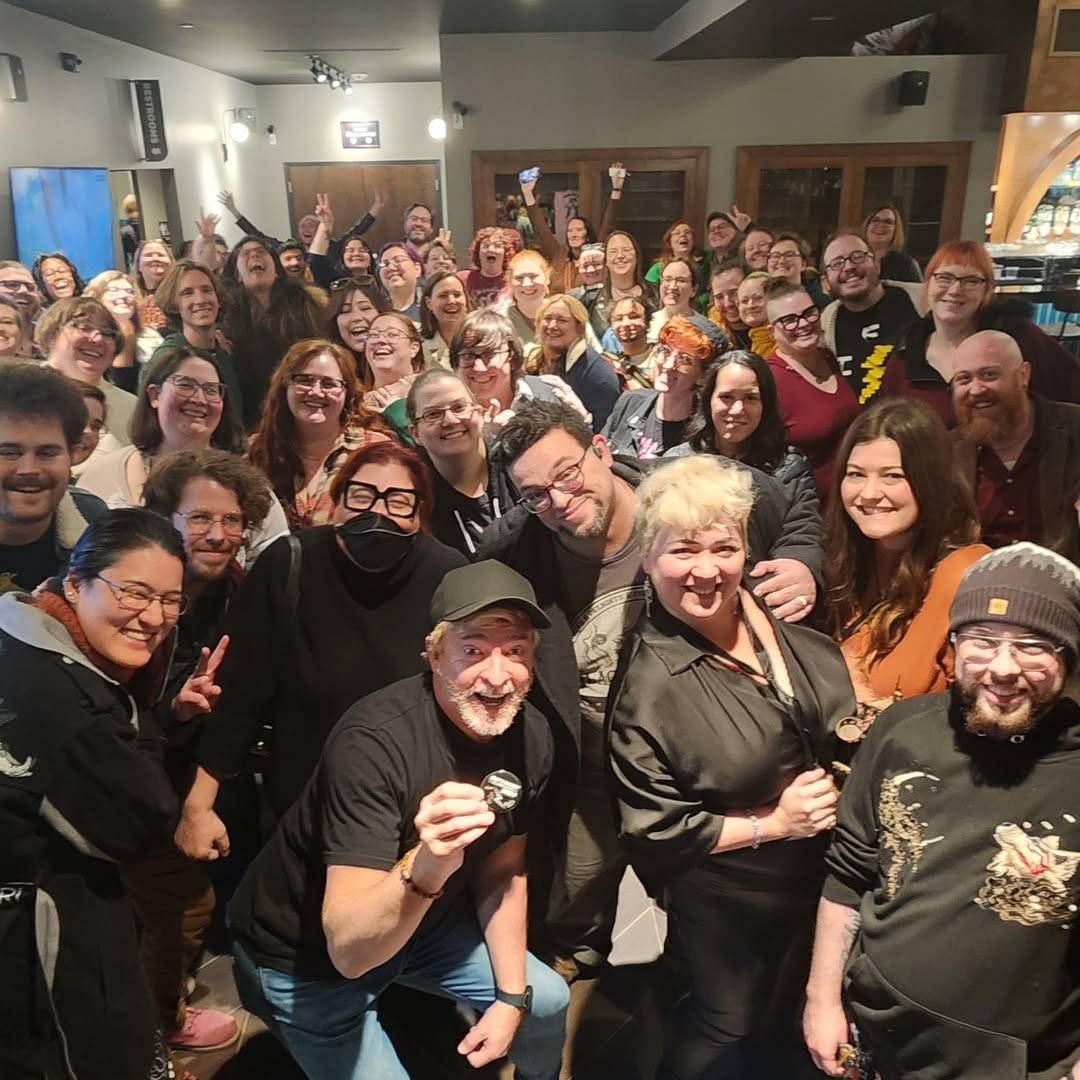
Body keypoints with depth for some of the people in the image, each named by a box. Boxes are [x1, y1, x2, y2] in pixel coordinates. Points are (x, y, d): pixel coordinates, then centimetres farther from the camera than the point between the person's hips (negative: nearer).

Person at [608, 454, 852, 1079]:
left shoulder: (780, 613, -12)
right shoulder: (647, 686, -26)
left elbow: (849, 709, 9)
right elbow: (655, 832, -19)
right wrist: (773, 824, -19)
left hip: (822, 873, 5)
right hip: (726, 900, -5)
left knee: (793, 1017, 27)